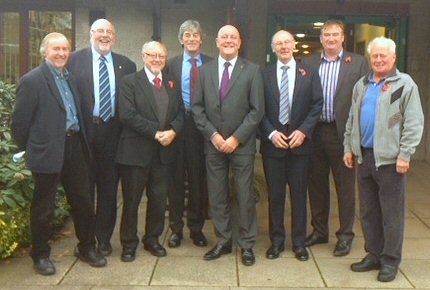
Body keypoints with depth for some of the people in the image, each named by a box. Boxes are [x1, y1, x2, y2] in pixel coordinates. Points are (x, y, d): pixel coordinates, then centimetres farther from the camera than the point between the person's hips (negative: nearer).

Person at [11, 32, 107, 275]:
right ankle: (41, 255, 23)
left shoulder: (70, 78, 12)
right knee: (44, 207, 7)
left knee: (83, 200, 13)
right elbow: (20, 120, -9)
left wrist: (81, 142, 11)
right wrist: (29, 150, -3)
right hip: (48, 151, -6)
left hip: (74, 146, 7)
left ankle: (87, 248, 29)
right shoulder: (32, 80, -10)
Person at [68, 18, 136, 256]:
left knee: (109, 189, 9)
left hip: (112, 133, 2)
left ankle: (104, 239, 23)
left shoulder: (126, 65, 7)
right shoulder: (75, 60, 0)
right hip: (84, 132, -2)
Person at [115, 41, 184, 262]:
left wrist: (173, 131, -12)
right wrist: (156, 133, -17)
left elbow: (180, 112, 9)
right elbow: (127, 115, -14)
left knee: (159, 199, 12)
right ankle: (129, 244, 19)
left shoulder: (172, 84, 14)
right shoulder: (130, 82, -3)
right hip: (136, 151, -4)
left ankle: (152, 239, 28)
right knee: (131, 200, 5)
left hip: (164, 151, 5)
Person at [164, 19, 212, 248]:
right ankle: (176, 228, 19)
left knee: (199, 178, 6)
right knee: (176, 177, 7)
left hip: (203, 126, 0)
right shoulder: (171, 64, 5)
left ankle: (197, 228, 20)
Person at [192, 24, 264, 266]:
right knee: (217, 196, 9)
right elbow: (197, 107, 5)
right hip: (213, 144, 3)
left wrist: (236, 138, -13)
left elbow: (257, 109, -6)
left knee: (246, 196, 3)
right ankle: (223, 242, 22)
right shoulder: (205, 70, 8)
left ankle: (247, 245, 16)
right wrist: (212, 134, -8)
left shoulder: (252, 70, -1)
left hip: (242, 144, -2)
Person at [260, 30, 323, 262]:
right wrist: (271, 133, -12)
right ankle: (276, 240, 19)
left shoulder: (309, 73, 5)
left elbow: (317, 105, 0)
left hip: (300, 142, 0)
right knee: (275, 194, 7)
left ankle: (299, 242, 18)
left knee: (299, 194, 7)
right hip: (272, 142, 0)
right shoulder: (264, 75, 3)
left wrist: (303, 131, -11)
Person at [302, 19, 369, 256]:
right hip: (314, 132, 3)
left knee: (345, 186, 6)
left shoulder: (358, 63, 0)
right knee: (316, 184, 13)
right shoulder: (308, 63, 8)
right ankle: (319, 231, 28)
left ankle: (345, 235, 18)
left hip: (342, 133, -3)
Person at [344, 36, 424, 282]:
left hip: (390, 159, -6)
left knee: (391, 213, 3)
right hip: (364, 156, 6)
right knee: (368, 211, 13)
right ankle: (373, 255, 26)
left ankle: (390, 261, 14)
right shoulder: (362, 85, 13)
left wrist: (404, 155, -16)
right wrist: (349, 148, 12)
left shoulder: (405, 84, -6)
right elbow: (352, 119, 18)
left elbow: (414, 123, -10)